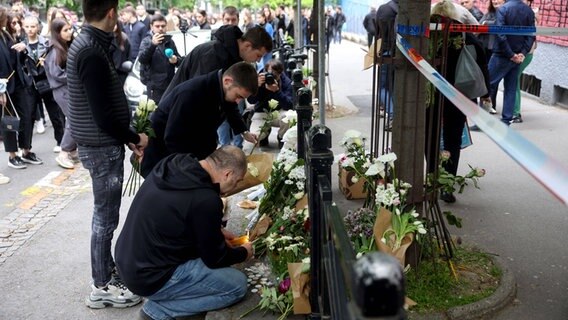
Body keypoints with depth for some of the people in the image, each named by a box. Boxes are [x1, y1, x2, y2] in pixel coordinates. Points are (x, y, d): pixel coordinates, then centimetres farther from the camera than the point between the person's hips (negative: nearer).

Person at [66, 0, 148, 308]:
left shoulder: (85, 43, 8)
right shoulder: (92, 53, -23)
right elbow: (103, 115, -24)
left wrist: (128, 137, 12)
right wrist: (135, 137, -9)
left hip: (99, 143, 9)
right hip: (102, 147, -9)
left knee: (105, 214, 19)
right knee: (106, 218, 2)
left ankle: (107, 269, 34)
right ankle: (101, 287, 16)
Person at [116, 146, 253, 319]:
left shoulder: (173, 165, -2)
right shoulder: (205, 200, -26)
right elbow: (215, 258, -11)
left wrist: (216, 233, 17)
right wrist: (244, 252, 9)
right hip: (150, 277, -9)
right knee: (237, 285, -4)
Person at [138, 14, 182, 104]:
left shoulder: (170, 41, 13)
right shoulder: (147, 41, -1)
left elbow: (180, 60, 17)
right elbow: (141, 59, -17)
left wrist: (176, 60, -8)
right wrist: (152, 44, -31)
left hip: (170, 84, 5)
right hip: (155, 85, -4)